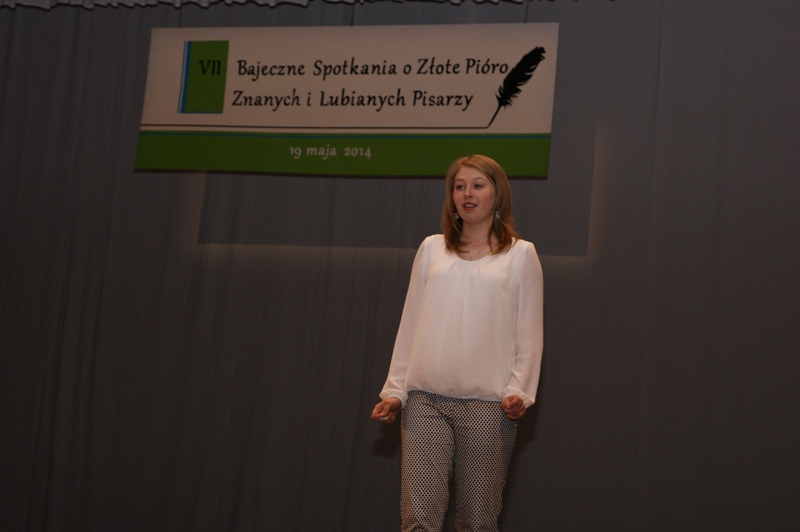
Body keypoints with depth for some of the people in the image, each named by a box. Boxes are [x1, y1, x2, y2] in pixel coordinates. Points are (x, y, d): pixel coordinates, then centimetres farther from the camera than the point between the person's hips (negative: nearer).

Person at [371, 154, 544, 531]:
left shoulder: (521, 254, 8)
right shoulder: (432, 248, 15)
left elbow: (529, 334, 5)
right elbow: (410, 325, 14)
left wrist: (519, 390, -7)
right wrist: (395, 389, 9)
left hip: (488, 405, -2)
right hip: (425, 400, 2)